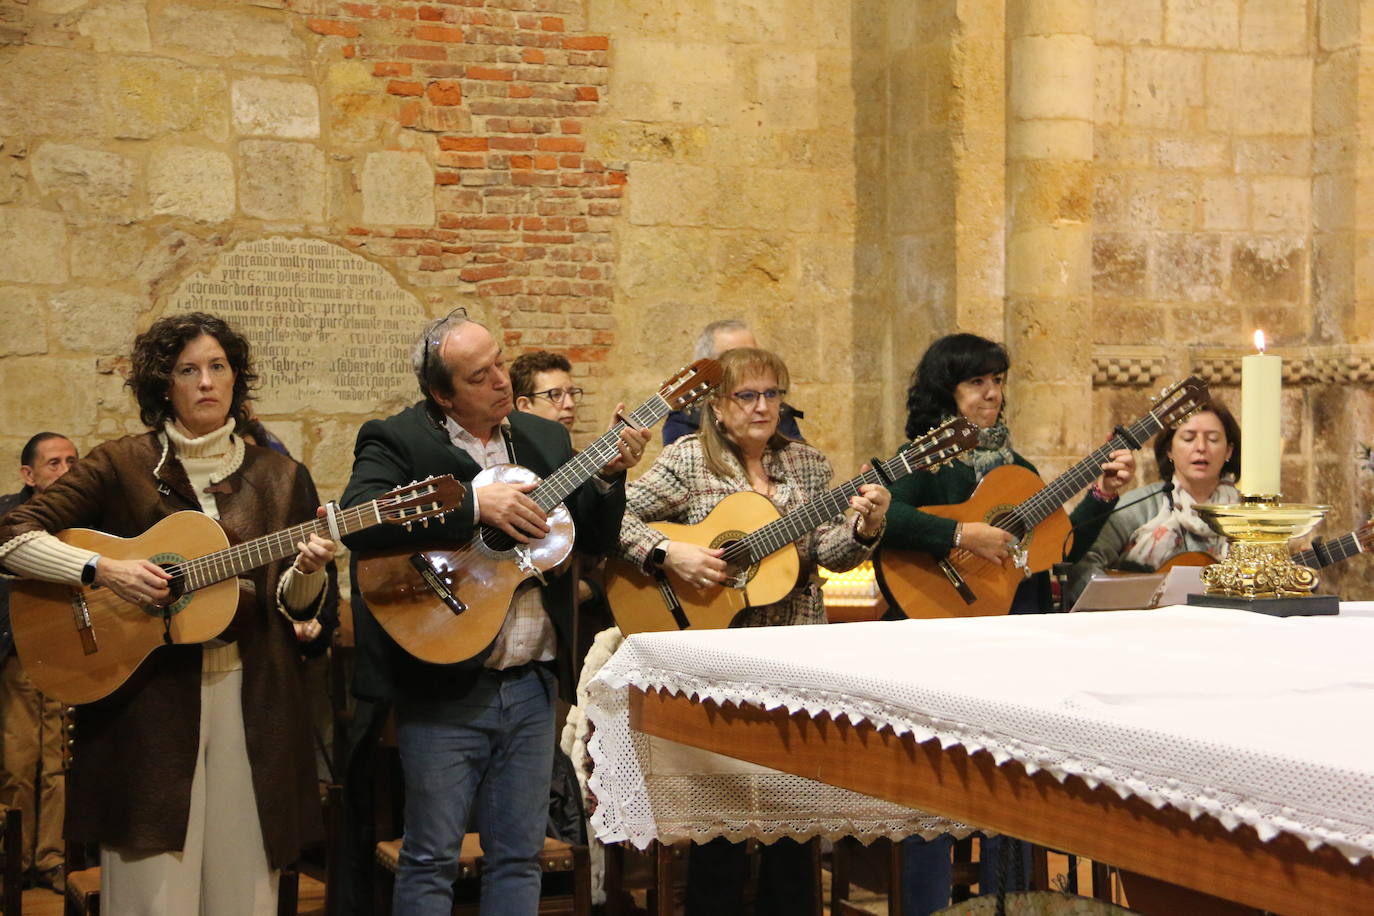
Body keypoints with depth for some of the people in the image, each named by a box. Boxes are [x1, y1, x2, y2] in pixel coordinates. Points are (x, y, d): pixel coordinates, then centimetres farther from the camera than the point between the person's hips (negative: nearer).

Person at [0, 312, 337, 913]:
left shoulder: (277, 477, 9)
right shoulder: (121, 466, 1)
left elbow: (295, 606, 10)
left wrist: (307, 572, -12)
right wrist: (103, 570, -15)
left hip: (253, 694, 2)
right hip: (146, 694, -2)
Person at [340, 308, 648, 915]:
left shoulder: (545, 439, 11)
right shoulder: (397, 441, -7)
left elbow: (594, 542, 11)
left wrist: (609, 474, -7)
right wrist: (474, 504, -26)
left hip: (532, 684, 5)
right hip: (445, 687, -5)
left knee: (519, 856, 12)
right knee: (432, 860, 2)